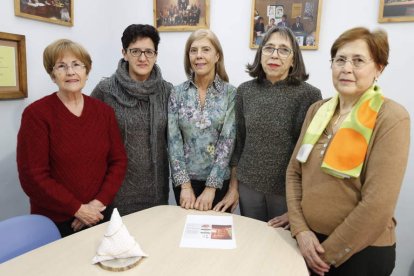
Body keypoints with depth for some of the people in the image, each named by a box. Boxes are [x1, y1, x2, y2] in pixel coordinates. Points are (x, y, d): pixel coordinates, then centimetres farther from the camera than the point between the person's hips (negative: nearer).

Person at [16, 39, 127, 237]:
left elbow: (118, 161, 1)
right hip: (54, 221, -3)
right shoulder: (36, 113, -10)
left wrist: (99, 202, -10)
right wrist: (78, 209, -14)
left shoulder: (104, 111, 1)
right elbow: (32, 176, -13)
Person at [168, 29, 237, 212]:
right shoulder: (178, 93, -1)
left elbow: (227, 141, -11)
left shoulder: (230, 93, -5)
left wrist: (211, 187, -15)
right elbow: (174, 140, -5)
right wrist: (185, 185, -12)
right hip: (185, 179, 1)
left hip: (220, 180, -1)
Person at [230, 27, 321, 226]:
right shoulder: (244, 91, 0)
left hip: (289, 189, -2)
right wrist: (233, 184, 6)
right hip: (248, 185, 3)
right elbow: (238, 140, 6)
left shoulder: (309, 95, -11)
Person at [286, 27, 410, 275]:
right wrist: (300, 229, -9)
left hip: (361, 251, -4)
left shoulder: (391, 118, -15)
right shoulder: (317, 110, 1)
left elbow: (378, 204, -20)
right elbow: (294, 171, 2)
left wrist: (328, 253, -13)